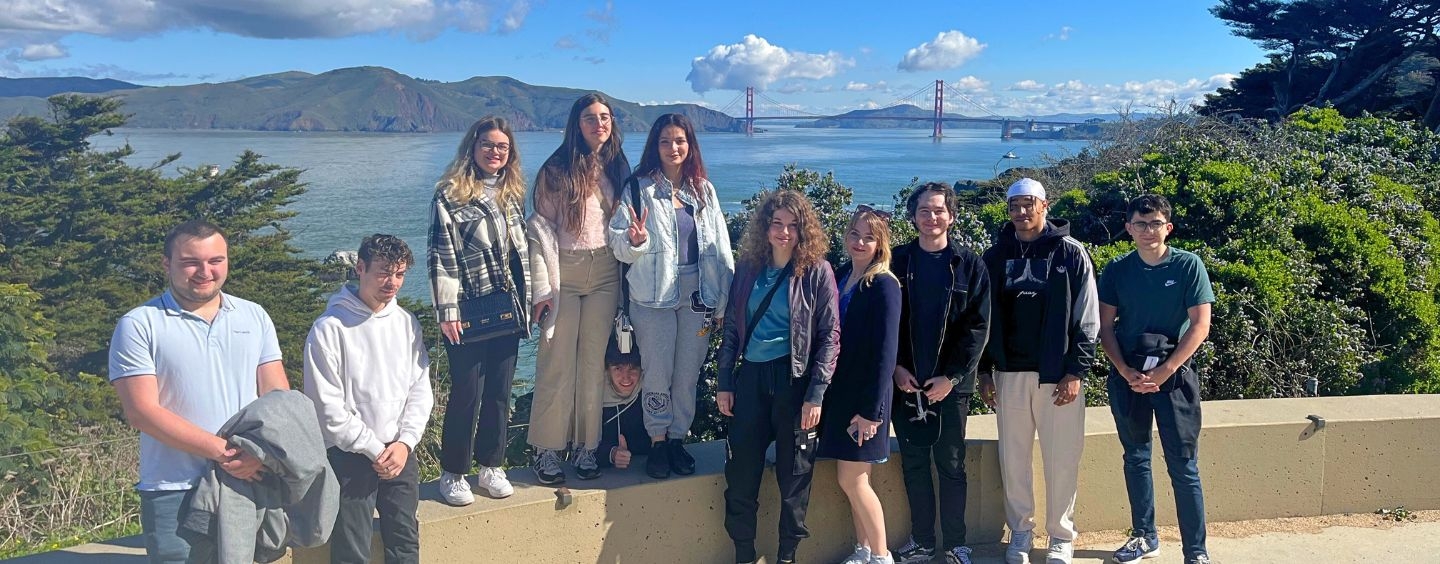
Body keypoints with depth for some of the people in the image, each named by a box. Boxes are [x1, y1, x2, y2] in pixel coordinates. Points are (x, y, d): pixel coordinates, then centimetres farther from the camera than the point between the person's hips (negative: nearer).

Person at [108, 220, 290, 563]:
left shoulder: (255, 317, 9)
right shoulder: (139, 325, -3)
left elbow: (277, 395, 6)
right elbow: (142, 410, -11)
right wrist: (223, 452, -18)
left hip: (251, 484, 3)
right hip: (175, 493, -3)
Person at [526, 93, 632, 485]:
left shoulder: (617, 168, 9)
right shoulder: (556, 170, -3)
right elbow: (540, 229, -6)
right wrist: (541, 288, -11)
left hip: (605, 275, 3)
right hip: (564, 275, -3)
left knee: (594, 363, 7)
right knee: (557, 364, -1)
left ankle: (585, 447, 16)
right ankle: (546, 450, 9)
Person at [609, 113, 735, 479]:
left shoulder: (703, 190, 9)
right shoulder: (639, 189, -2)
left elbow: (720, 247, 10)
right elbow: (619, 246, -3)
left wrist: (724, 298, 6)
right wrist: (634, 241, -26)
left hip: (697, 295, 3)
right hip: (654, 295, -3)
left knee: (688, 374, 9)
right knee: (657, 374, 1)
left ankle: (678, 438, 23)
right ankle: (658, 442, 16)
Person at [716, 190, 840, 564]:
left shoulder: (817, 272, -4)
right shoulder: (748, 268, 7)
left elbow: (829, 336, -6)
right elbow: (732, 327, 12)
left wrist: (816, 393, -11)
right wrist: (724, 382, 7)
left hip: (794, 379, -3)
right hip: (750, 378, 3)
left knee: (794, 475, 7)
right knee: (740, 472, 4)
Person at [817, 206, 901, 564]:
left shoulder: (884, 286, -12)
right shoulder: (838, 277, 8)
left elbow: (885, 352, -16)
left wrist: (872, 409, -19)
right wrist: (821, 392, 8)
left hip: (865, 395, -6)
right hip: (837, 390, 6)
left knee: (852, 480, -4)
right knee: (852, 480, 12)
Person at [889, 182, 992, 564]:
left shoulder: (969, 265, 0)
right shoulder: (897, 262, 3)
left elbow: (977, 326, -4)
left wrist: (951, 377, -10)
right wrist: (896, 367, -7)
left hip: (951, 384, -1)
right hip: (906, 383, 2)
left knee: (950, 464, 5)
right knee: (913, 464, 7)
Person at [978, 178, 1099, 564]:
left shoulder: (1070, 253, -1)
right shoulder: (996, 256, 7)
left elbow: (1087, 319, -3)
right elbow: (984, 317, 9)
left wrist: (1076, 371, -10)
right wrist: (984, 371, 4)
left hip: (1058, 376, -2)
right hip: (1009, 374, 3)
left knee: (1061, 460, 3)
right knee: (1013, 459, 8)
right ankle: (1020, 533, 22)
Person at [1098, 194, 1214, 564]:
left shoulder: (1188, 266, -5)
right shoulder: (1117, 270, 2)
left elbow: (1200, 326, -8)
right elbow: (1105, 326, 4)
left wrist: (1163, 372, -14)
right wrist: (1126, 372, -9)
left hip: (1174, 375, -3)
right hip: (1127, 377, 3)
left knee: (1183, 465, -1)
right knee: (1136, 458, 12)